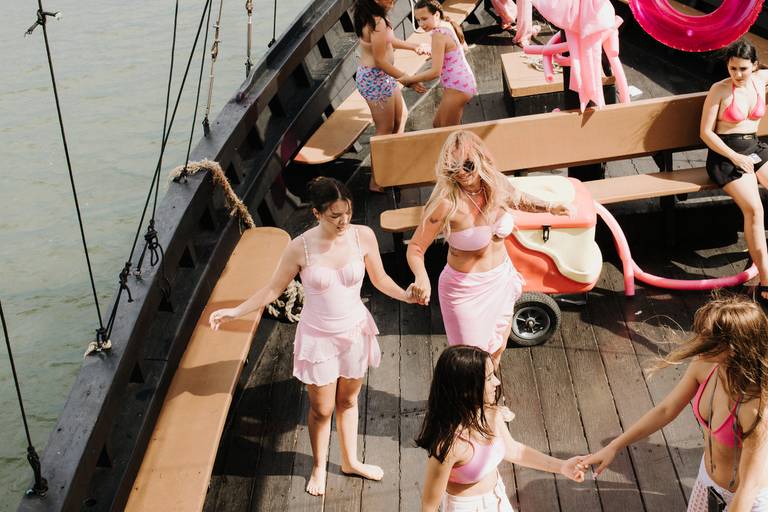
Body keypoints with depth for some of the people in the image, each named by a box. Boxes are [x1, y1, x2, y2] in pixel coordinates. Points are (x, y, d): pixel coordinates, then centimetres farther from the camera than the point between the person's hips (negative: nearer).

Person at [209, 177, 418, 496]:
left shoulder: (363, 236, -15)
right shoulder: (300, 248, -20)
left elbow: (380, 279, -1)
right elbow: (273, 289, -7)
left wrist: (408, 296, -17)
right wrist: (235, 312, -12)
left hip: (355, 332, 2)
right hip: (318, 337, -2)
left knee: (348, 401, 22)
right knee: (322, 409, 13)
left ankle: (350, 461, 44)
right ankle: (319, 467, 39)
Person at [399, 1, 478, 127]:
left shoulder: (439, 34, -20)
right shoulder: (448, 25, 8)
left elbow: (435, 72, -23)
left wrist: (409, 79, -14)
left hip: (457, 88, -10)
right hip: (464, 83, 10)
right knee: (438, 124, 18)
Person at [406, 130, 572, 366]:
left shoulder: (497, 185, -12)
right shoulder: (446, 203, -29)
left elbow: (519, 200, 13)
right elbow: (415, 248, -25)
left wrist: (548, 207, -5)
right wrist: (421, 277, -45)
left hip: (501, 282, 6)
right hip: (466, 290, -6)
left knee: (497, 349, 27)